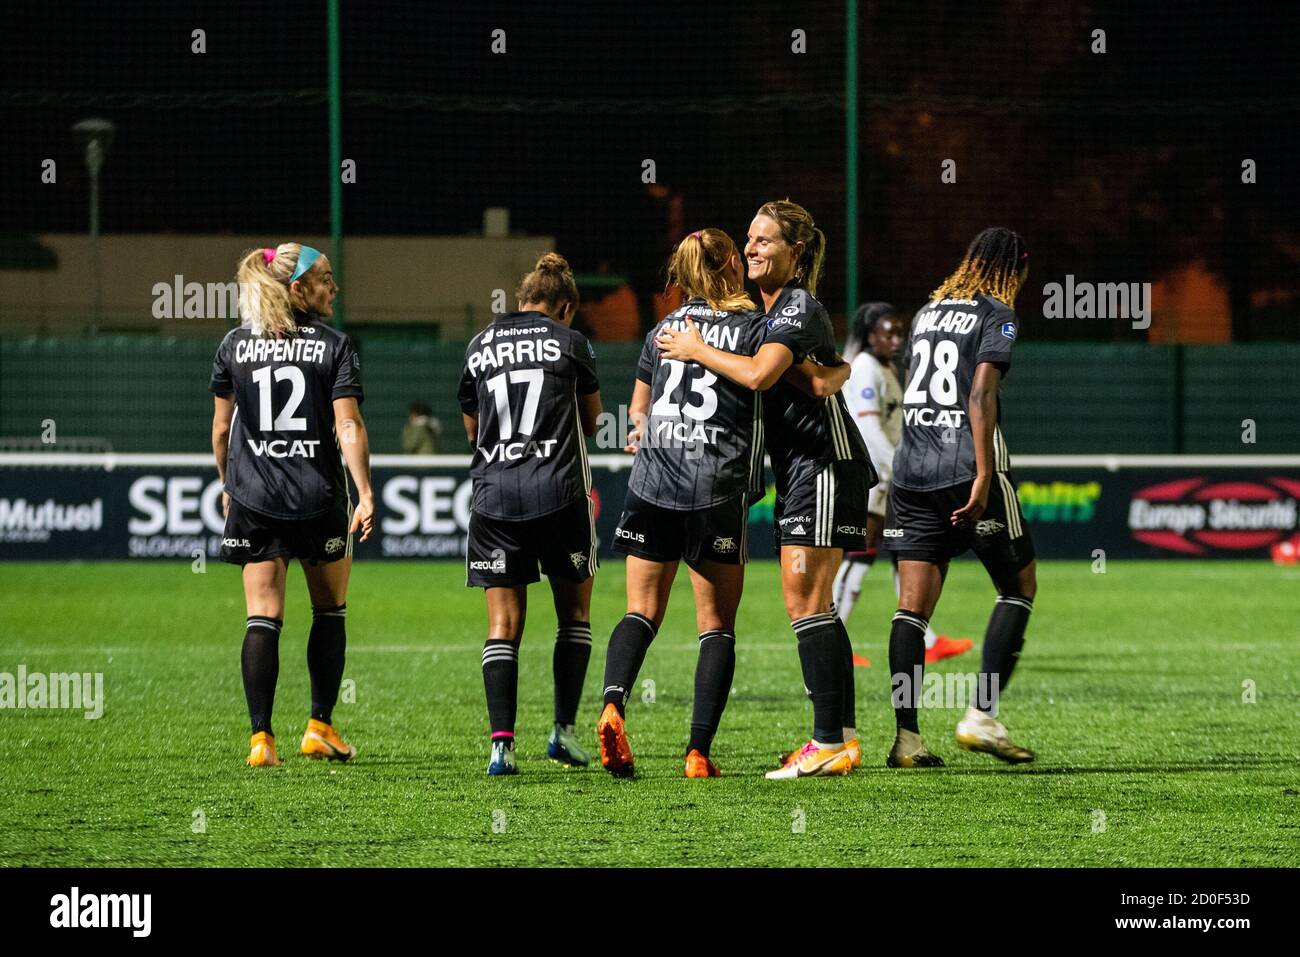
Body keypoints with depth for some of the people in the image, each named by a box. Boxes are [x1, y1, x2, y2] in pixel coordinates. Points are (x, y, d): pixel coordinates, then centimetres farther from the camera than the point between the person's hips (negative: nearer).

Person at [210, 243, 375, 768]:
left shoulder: (235, 345, 3)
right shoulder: (334, 346, -5)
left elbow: (221, 428, 8)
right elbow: (348, 427, -14)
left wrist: (227, 485, 21)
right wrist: (366, 494, -15)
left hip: (253, 500, 2)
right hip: (320, 499, -2)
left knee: (263, 617, 0)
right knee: (329, 611, 16)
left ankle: (261, 737, -9)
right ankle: (320, 727, 16)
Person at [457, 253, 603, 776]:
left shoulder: (479, 346, 10)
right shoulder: (569, 343, 2)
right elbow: (591, 419, 15)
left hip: (493, 496, 2)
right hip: (560, 493, -2)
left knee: (503, 624, 2)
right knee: (574, 614, 14)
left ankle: (501, 743, -9)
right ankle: (563, 729, 9)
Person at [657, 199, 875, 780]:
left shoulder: (800, 307, -13)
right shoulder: (769, 310, 17)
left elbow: (758, 374, -27)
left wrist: (698, 352, -13)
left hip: (824, 464, -10)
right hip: (797, 471, 10)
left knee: (806, 602, -12)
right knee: (810, 607, 10)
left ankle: (829, 743, -13)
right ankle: (842, 736, 13)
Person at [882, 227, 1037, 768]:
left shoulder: (927, 313, 18)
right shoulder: (996, 314, -2)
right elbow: (982, 394, -14)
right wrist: (983, 476, -19)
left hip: (911, 472, 6)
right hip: (967, 468, -6)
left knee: (913, 605, 2)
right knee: (1019, 587, 8)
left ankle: (906, 737, -6)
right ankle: (982, 716, -3)